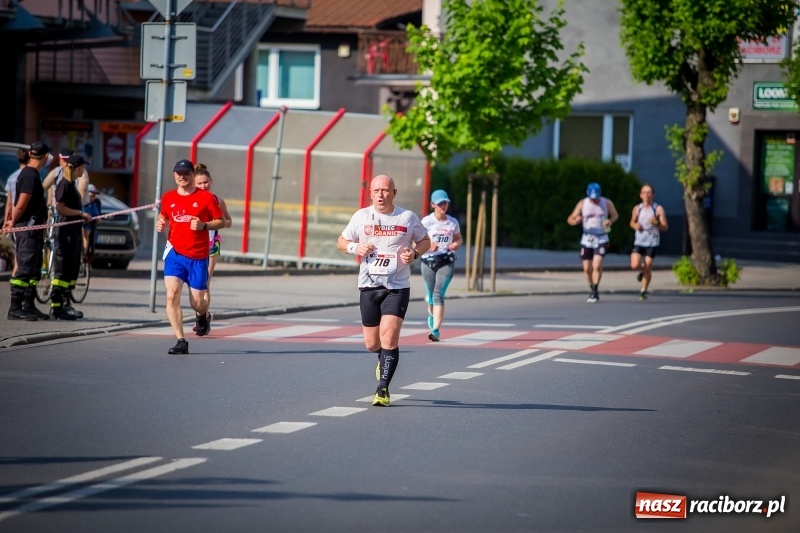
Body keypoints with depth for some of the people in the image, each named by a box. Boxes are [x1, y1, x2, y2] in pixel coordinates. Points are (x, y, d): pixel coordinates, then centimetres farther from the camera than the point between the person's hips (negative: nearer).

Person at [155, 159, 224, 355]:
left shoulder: (206, 197, -3)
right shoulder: (168, 198, 7)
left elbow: (221, 221, 1)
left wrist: (204, 225, -16)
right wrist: (160, 223, 2)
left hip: (198, 257, -2)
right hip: (175, 253, 2)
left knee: (197, 303, 4)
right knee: (172, 295, -17)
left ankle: (202, 316, 44)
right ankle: (181, 342, -13)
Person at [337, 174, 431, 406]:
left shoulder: (408, 217, 0)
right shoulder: (361, 216, 4)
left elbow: (425, 241, 13)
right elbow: (341, 242, 14)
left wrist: (414, 253, -8)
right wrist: (355, 248, -8)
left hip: (397, 287, -2)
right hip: (369, 285, 2)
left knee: (389, 339, -15)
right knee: (372, 344, 9)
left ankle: (383, 389, -7)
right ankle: (384, 359, 44)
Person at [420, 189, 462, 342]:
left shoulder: (453, 222, 4)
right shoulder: (426, 221, -4)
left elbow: (459, 239, 19)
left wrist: (456, 244, -4)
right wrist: (428, 246, -25)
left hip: (446, 262, 0)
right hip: (428, 261, 0)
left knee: (438, 294, -16)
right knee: (431, 296, 10)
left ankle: (436, 330, -19)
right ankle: (432, 315, 48)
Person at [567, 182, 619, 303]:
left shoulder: (607, 203, -3)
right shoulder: (582, 204, -3)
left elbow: (615, 215, 13)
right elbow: (570, 219, -3)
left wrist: (610, 221, -10)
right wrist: (575, 220, -28)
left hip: (601, 239, -2)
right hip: (587, 238, 2)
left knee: (597, 265, -19)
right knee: (587, 268, 4)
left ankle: (595, 291, -10)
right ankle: (592, 289, 27)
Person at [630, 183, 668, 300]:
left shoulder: (658, 209, -5)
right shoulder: (637, 209, 4)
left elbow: (665, 227, -5)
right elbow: (632, 222, 18)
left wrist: (656, 223, -25)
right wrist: (635, 225, -5)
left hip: (652, 243, -2)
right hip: (639, 242, 2)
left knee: (648, 268, -4)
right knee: (634, 265, -13)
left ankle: (644, 291, 11)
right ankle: (642, 269, 23)